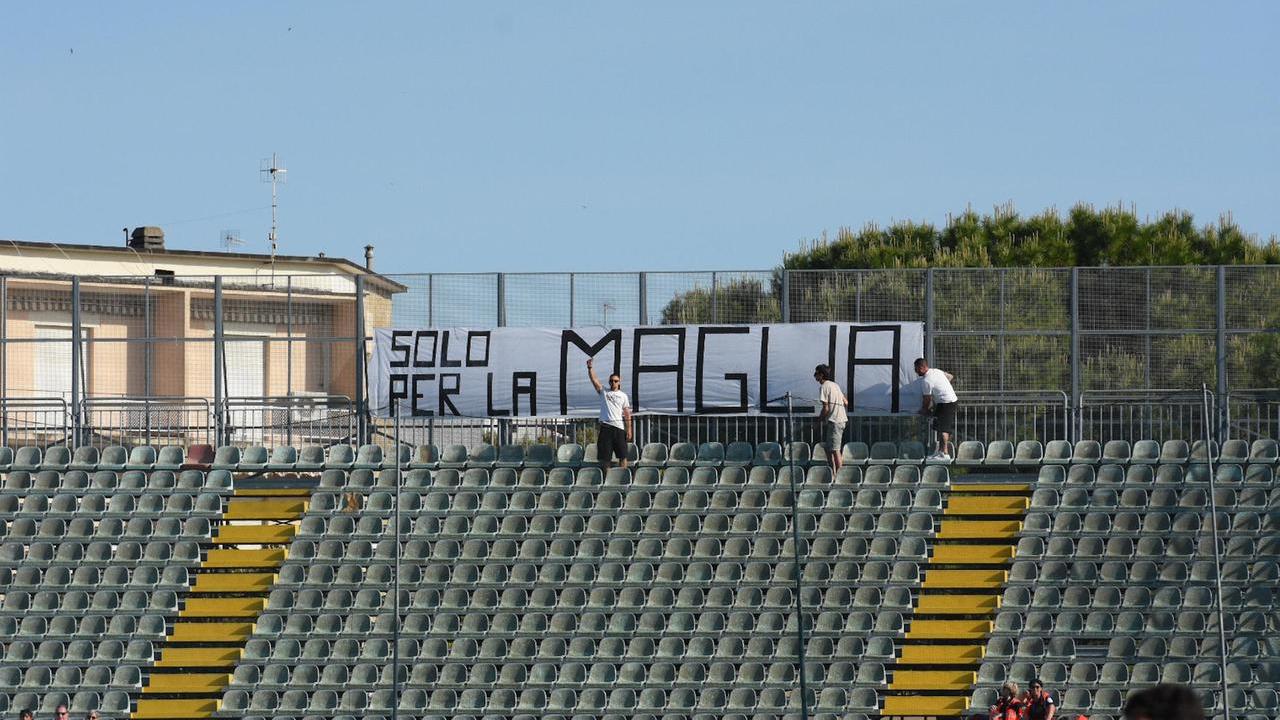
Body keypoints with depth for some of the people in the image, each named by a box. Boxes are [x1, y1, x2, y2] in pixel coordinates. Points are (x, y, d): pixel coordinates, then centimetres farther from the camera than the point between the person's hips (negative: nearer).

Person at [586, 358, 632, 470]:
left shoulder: (623, 396, 9)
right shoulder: (603, 392, 11)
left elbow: (627, 414, 6)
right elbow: (594, 380, 1)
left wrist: (629, 430, 0)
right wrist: (590, 368, -13)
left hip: (619, 427, 0)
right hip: (605, 426, 0)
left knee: (622, 455, -1)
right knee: (605, 455, 1)